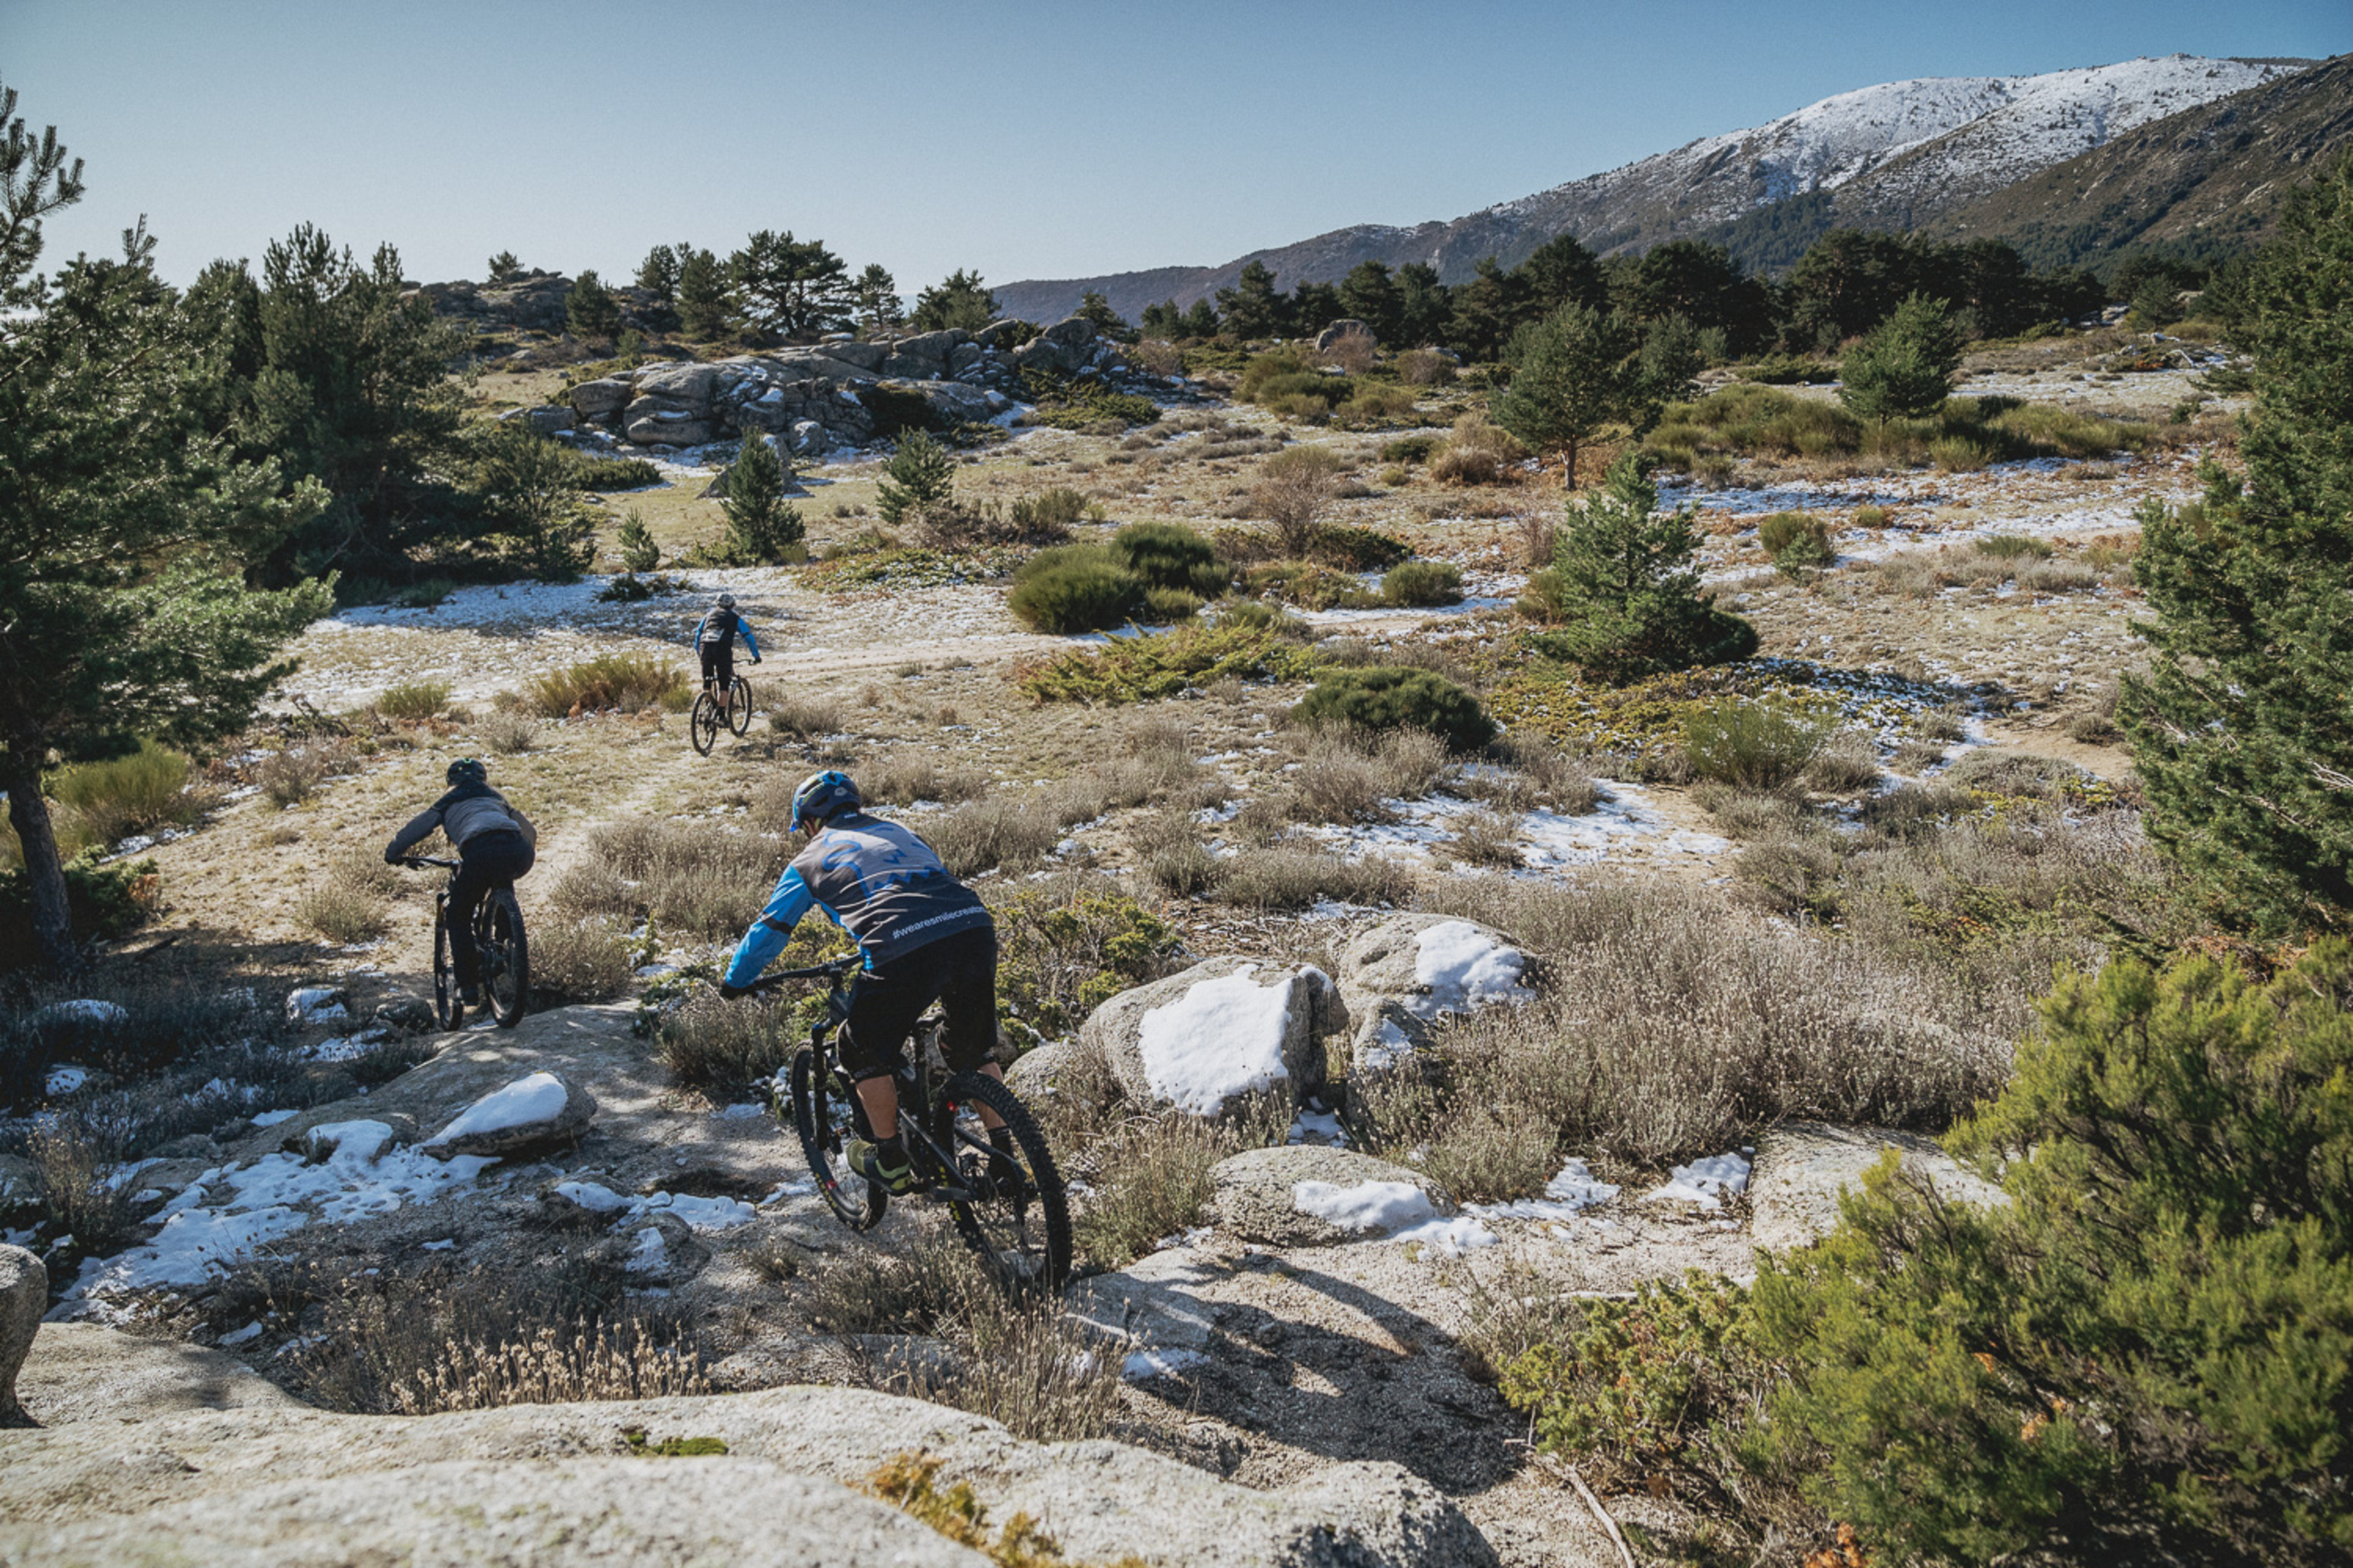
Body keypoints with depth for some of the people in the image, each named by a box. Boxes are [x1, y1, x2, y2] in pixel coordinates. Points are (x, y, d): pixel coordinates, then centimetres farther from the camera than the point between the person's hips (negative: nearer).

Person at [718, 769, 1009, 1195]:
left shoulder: (811, 860, 20)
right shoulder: (896, 832, 33)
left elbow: (768, 930, 29)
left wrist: (735, 983, 47)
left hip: (906, 952, -5)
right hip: (976, 926, 5)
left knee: (864, 1054, 21)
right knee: (972, 1052, 26)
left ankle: (892, 1164, 28)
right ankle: (1005, 1158, 25)